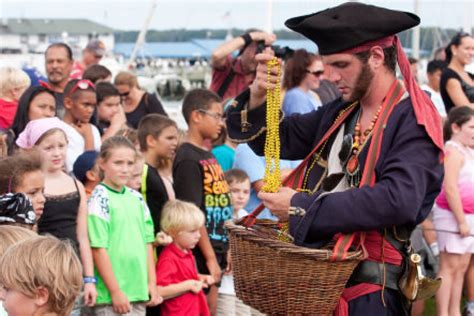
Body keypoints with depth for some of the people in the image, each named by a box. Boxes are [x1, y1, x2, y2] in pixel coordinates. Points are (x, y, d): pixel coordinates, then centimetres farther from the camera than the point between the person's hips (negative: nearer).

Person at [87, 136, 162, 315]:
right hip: (111, 295, -7)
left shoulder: (136, 198, 11)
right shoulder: (100, 199, -10)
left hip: (139, 292, 7)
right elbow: (99, 249, -14)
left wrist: (152, 283, 8)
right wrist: (115, 291, -15)